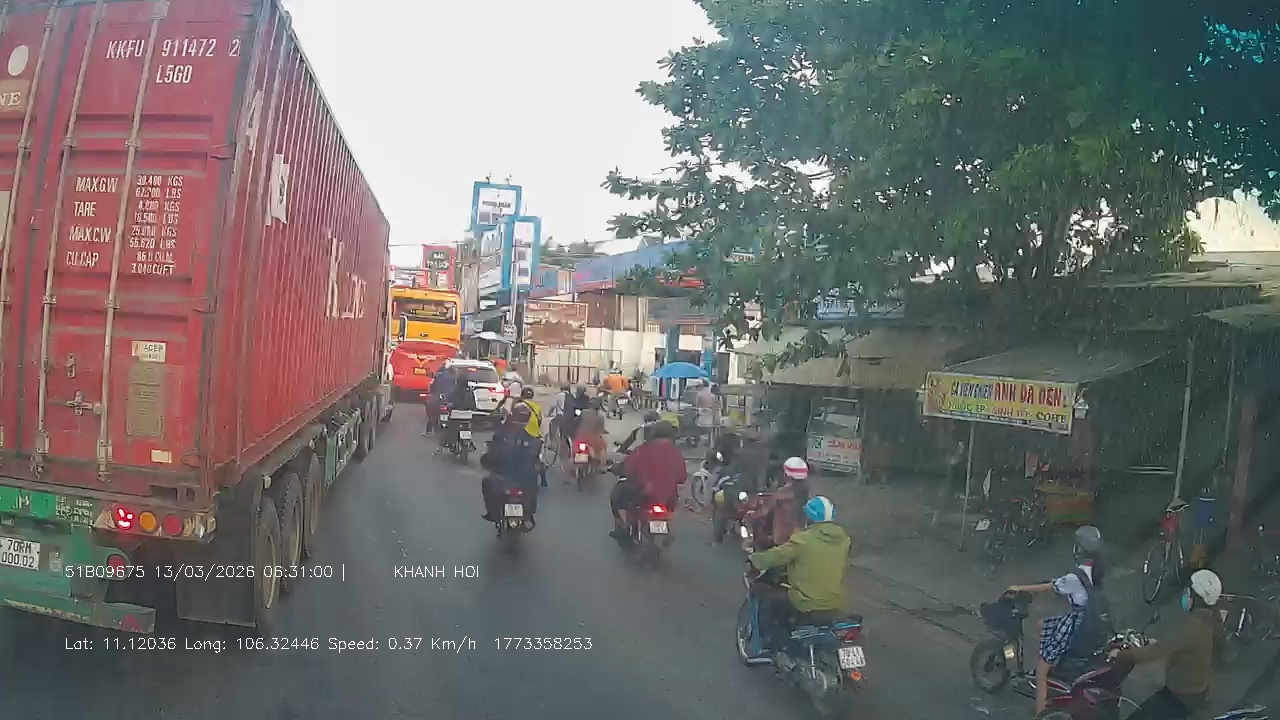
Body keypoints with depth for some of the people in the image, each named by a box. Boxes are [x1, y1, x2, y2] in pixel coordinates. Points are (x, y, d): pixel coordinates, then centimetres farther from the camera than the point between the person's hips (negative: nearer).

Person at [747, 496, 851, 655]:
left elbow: (775, 556, -9)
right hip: (835, 606, 7)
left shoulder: (803, 540, -17)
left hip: (806, 605, -6)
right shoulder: (843, 539, 0)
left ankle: (772, 647, 14)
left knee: (767, 598, 14)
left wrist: (754, 559, 11)